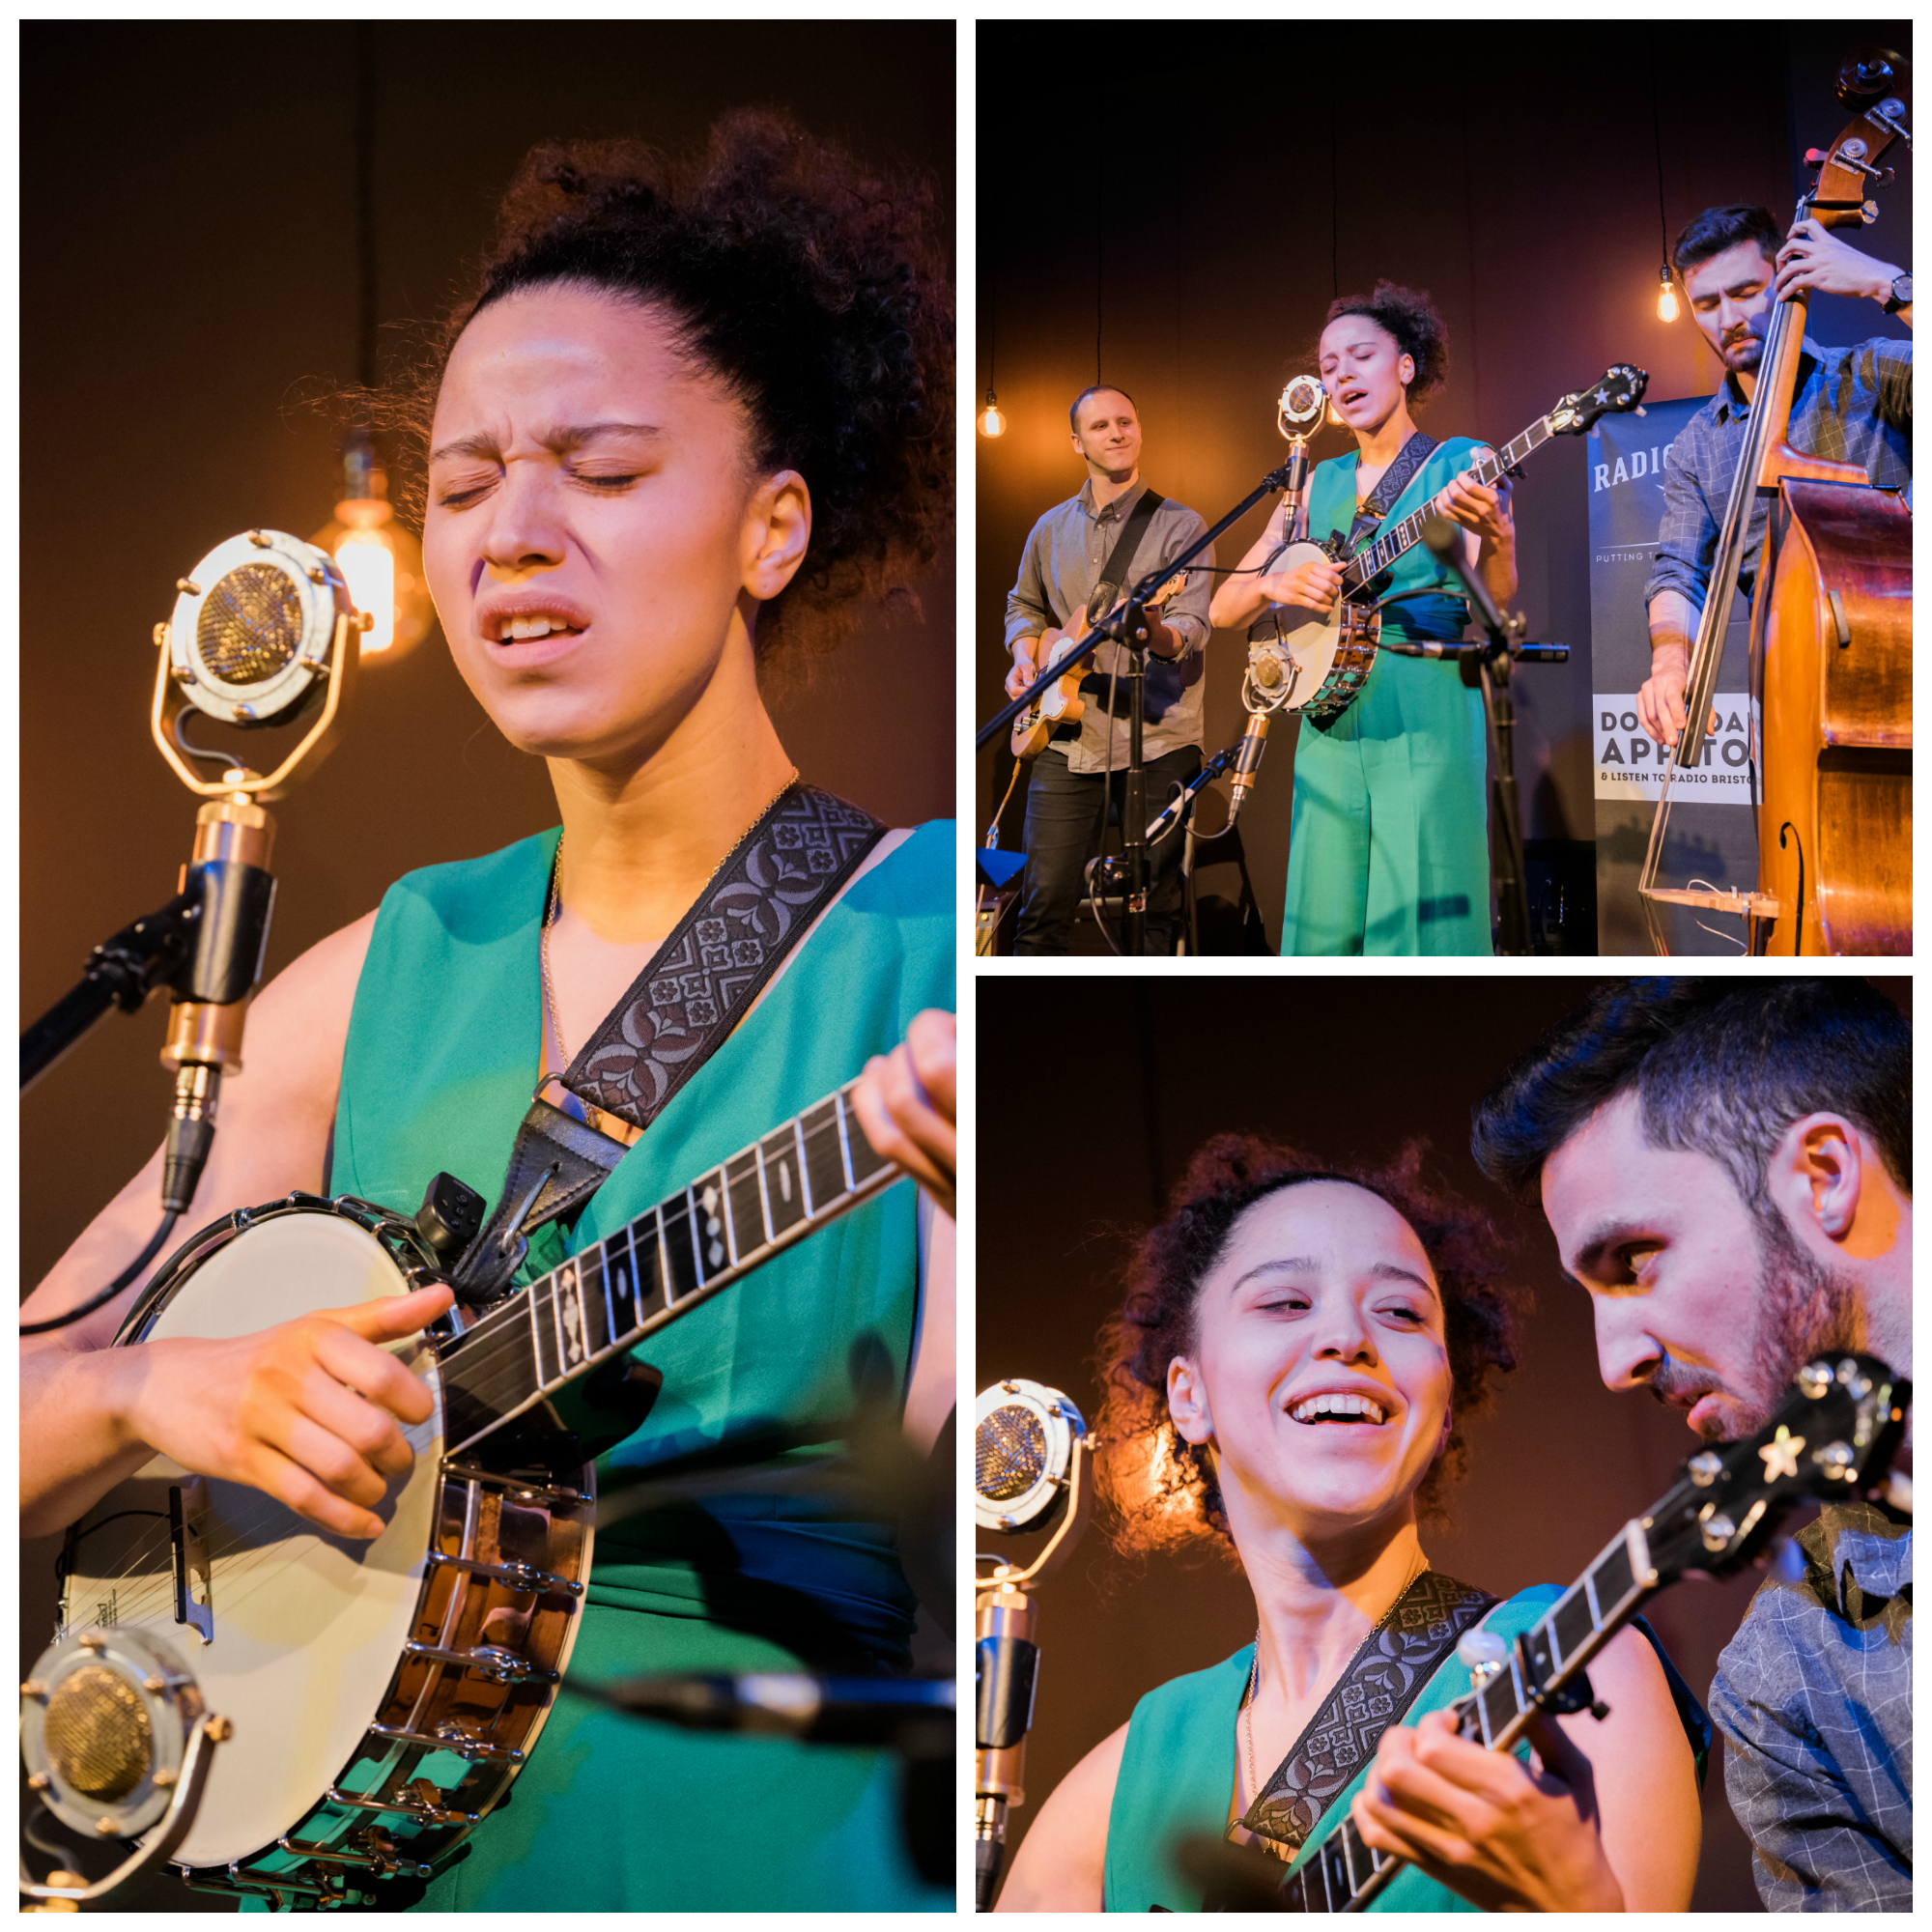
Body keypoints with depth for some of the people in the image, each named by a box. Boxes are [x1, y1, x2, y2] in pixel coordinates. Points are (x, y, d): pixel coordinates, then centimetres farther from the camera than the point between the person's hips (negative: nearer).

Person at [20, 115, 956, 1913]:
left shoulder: (935, 935, -5)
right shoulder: (382, 980, 6)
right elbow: (42, 1404, 8)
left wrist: (998, 1222, -31)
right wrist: (156, 1391, -12)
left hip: (774, 1840, -3)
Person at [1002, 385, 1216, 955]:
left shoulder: (1179, 525, 1)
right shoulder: (1051, 529, 14)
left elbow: (1193, 627, -10)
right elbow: (1023, 606, 27)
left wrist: (1156, 631, -32)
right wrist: (1025, 659, 7)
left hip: (1158, 741, -3)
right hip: (1068, 739, 3)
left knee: (1156, 908, 0)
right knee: (1045, 904, 0)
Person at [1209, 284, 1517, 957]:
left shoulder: (1460, 466, 3)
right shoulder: (1320, 484, 16)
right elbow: (1224, 610, 14)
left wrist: (1493, 535, -28)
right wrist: (1279, 585, -8)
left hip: (1425, 717, -4)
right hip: (1329, 723, 5)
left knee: (1420, 923, -9)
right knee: (1327, 923, 2)